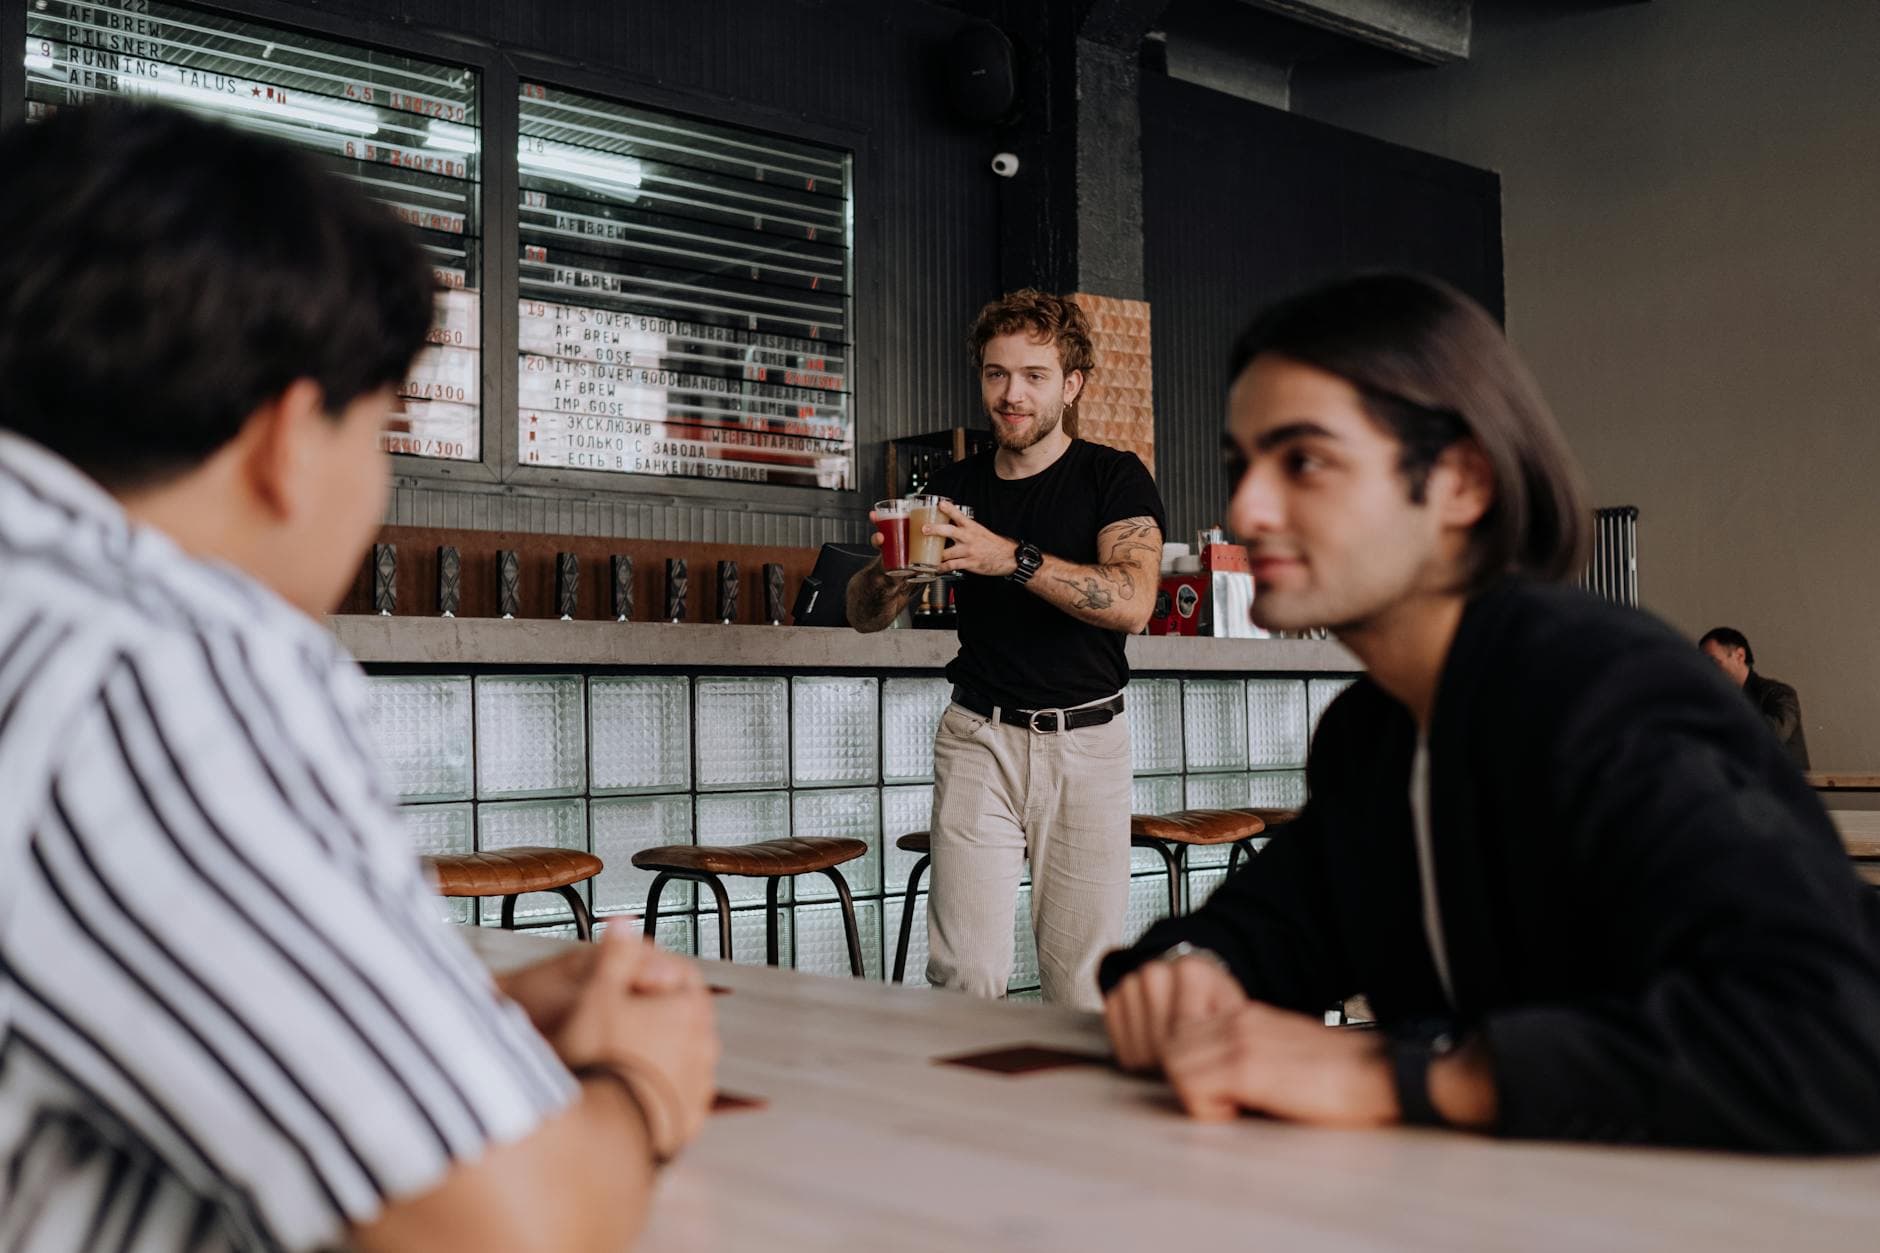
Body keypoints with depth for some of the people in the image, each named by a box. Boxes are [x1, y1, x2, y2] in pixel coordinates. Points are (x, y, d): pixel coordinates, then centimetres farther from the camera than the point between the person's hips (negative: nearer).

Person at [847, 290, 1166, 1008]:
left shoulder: (1114, 477, 1)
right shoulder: (955, 488, 11)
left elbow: (1132, 602, -16)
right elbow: (864, 616, 10)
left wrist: (1012, 558, -27)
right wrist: (889, 567, -13)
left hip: (1084, 740, -2)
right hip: (978, 735, 2)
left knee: (1081, 985, -1)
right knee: (964, 974, -8)